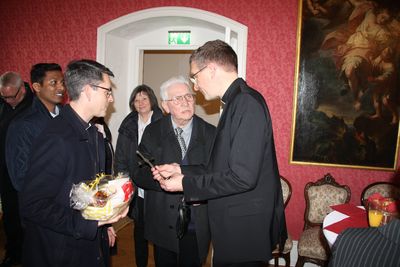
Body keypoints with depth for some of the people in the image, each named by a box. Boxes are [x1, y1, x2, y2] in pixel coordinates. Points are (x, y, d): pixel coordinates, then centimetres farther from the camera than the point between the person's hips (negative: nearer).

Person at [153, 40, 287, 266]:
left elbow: (242, 177, -24)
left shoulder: (247, 103, -20)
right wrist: (182, 170, 8)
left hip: (245, 230, -9)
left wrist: (185, 184, -15)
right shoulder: (236, 102, 10)